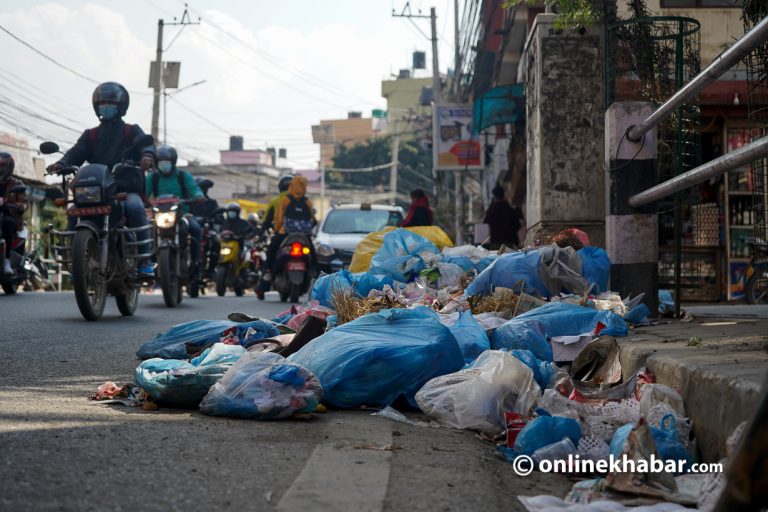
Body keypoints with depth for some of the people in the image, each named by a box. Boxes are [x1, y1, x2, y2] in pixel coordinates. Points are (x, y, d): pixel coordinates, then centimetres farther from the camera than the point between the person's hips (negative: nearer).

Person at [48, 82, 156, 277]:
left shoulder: (132, 131, 13)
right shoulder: (90, 135, 21)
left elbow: (145, 142, -8)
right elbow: (77, 152, 5)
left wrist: (147, 155, -34)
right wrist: (61, 164, -18)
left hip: (127, 189, -3)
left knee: (135, 208, -36)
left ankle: (144, 259, -32)